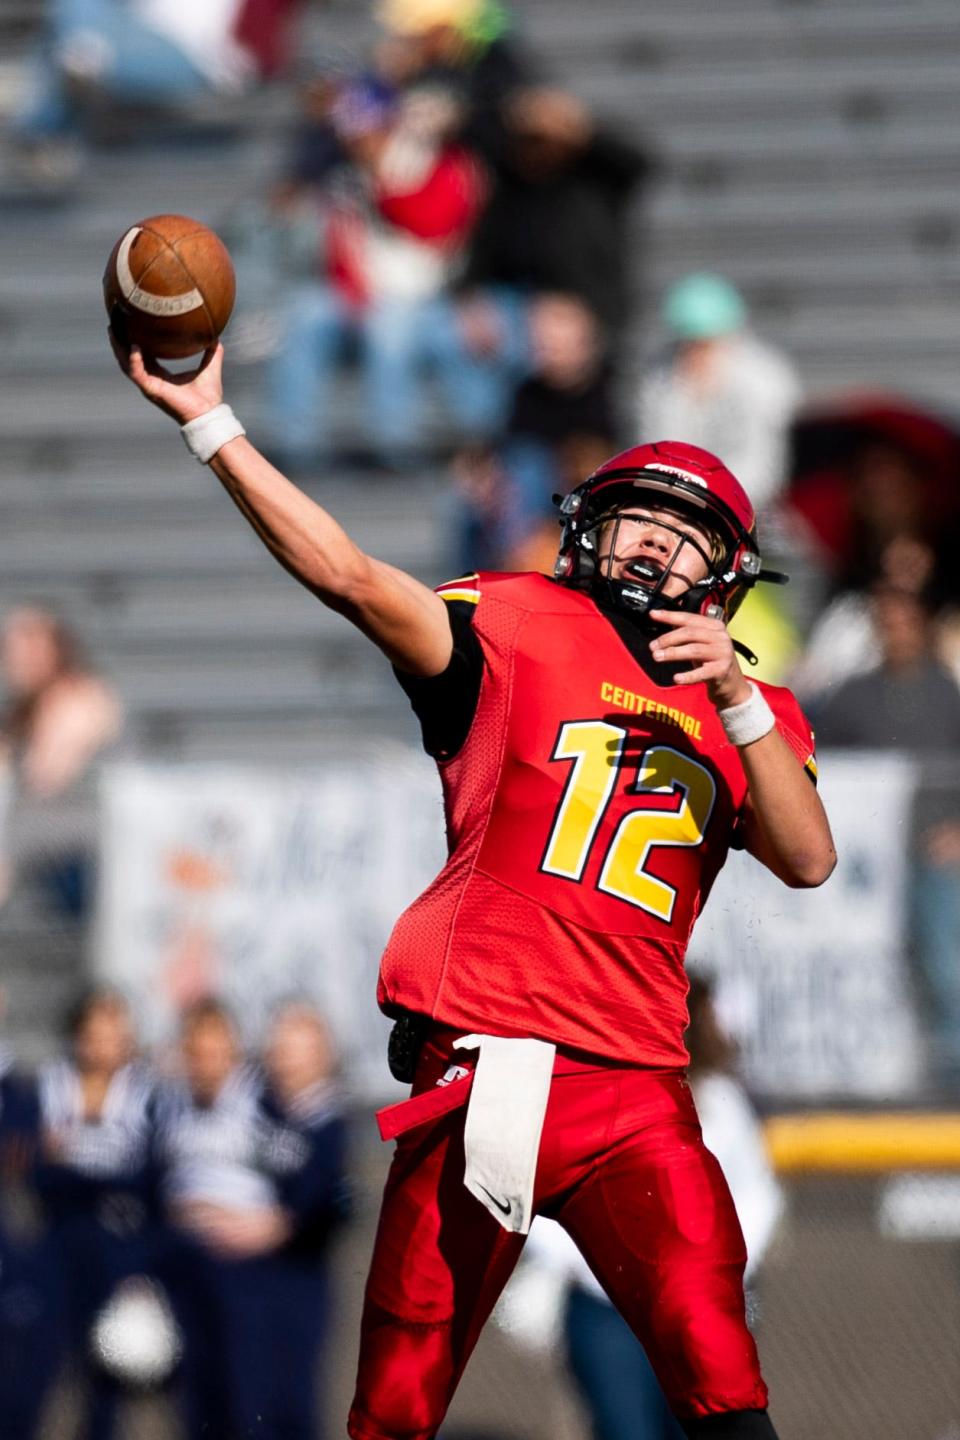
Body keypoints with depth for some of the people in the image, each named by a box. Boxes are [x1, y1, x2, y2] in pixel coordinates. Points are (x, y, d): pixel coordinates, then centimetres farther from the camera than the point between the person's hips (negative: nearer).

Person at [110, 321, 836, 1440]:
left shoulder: (750, 714, 16)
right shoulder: (520, 632, 8)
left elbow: (808, 861, 1)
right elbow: (351, 578, -4)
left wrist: (734, 699, -10)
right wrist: (209, 423, -11)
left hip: (636, 1098, 1)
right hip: (481, 1074, -1)